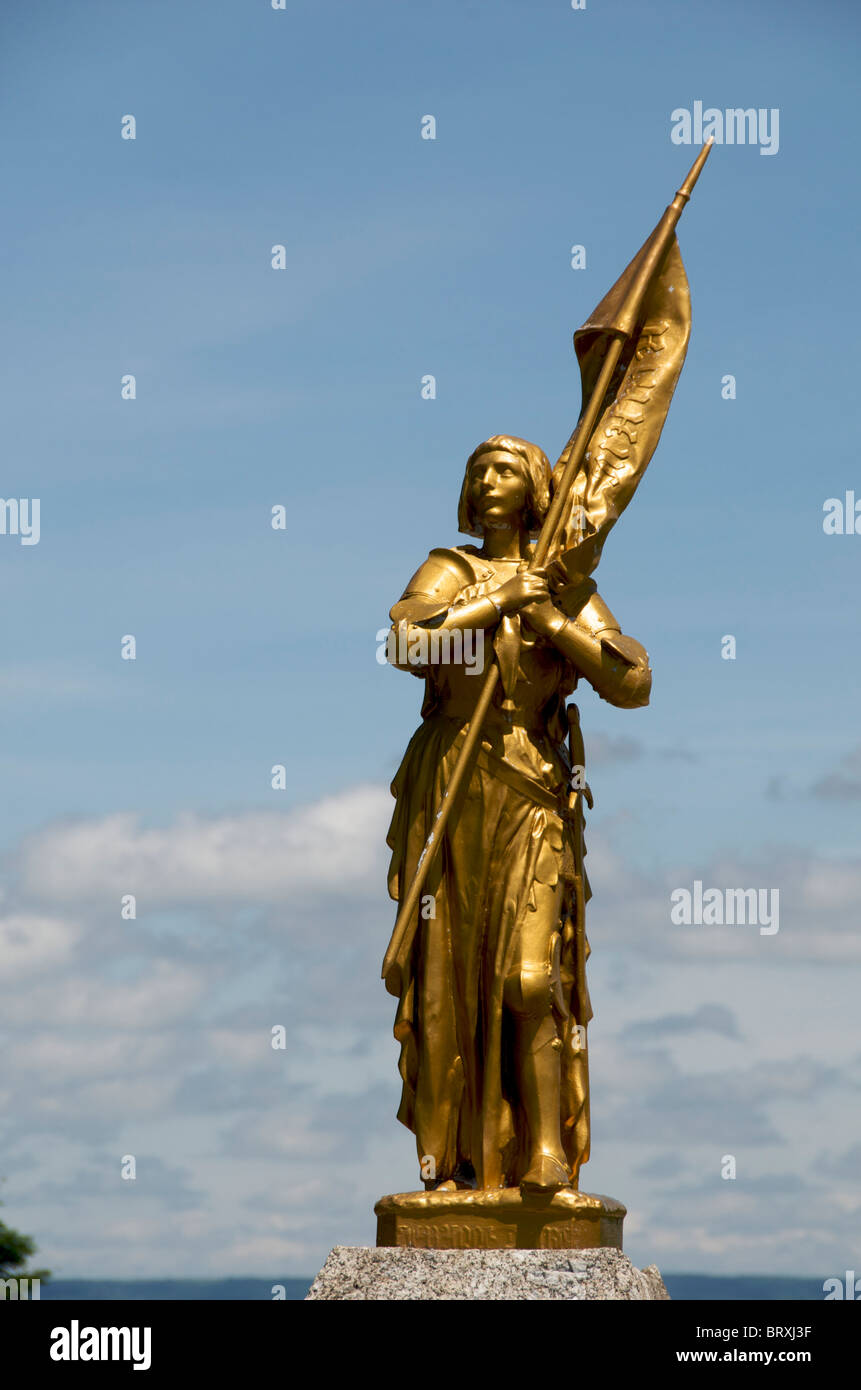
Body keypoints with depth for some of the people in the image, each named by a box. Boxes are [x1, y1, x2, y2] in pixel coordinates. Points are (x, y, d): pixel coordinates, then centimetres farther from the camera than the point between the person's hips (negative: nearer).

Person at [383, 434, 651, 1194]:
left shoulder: (567, 588, 11)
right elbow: (405, 642, -15)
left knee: (532, 976, -11)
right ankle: (451, 1159, 3)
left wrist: (554, 623, -7)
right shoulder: (448, 572, 7)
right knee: (449, 977, -1)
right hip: (449, 792, 0)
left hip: (532, 795, 0)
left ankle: (548, 1156, -13)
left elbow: (633, 683, 0)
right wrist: (497, 601, -9)